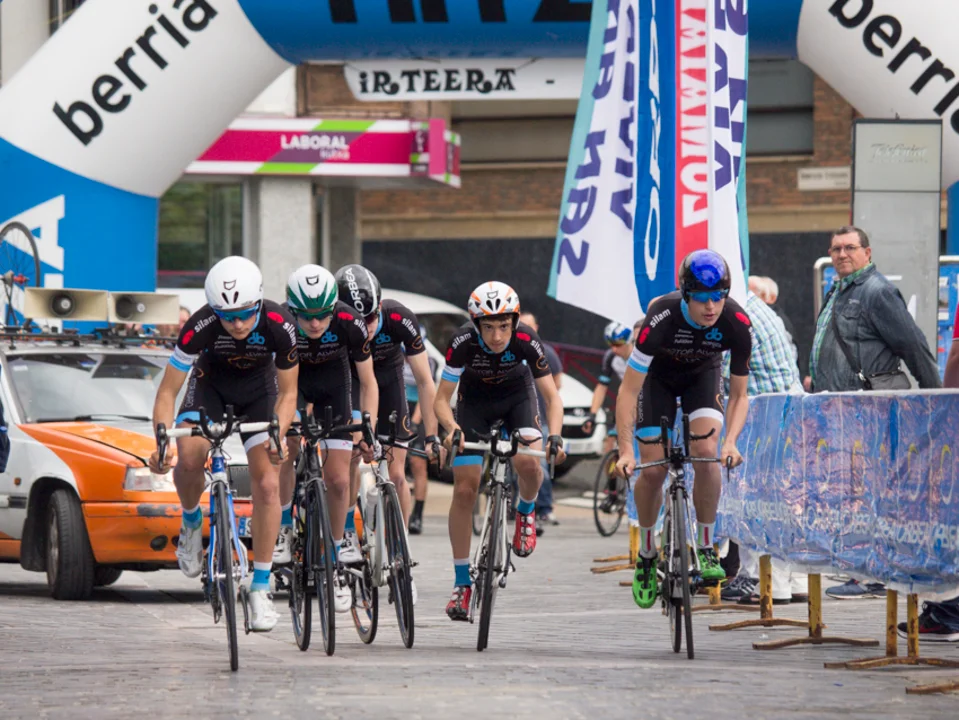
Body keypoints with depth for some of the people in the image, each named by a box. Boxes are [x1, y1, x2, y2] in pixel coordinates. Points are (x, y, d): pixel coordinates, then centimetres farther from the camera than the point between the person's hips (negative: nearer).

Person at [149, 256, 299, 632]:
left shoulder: (280, 326, -31)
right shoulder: (200, 327, -33)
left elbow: (287, 392, -16)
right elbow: (167, 391, -24)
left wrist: (277, 436, -33)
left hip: (258, 389, 0)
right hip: (211, 383, 0)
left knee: (268, 484, -12)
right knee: (189, 458, -27)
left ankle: (260, 587, -3)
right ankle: (191, 522, 6)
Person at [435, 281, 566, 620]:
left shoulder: (526, 340, -31)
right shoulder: (464, 342, -31)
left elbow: (552, 396, -26)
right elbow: (442, 398, -25)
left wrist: (554, 436, -43)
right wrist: (452, 428, -45)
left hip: (516, 395, 0)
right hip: (475, 399, 0)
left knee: (529, 463, -29)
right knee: (464, 490, -8)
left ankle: (526, 512, 7)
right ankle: (462, 582, 0)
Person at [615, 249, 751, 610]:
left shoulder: (736, 323, -30)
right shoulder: (661, 319, -38)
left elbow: (739, 395, -18)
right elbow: (628, 391, -34)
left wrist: (731, 441, -35)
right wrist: (626, 451, -41)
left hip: (702, 374, 1)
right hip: (658, 375, -1)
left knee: (706, 452, -23)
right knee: (653, 469, -9)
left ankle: (706, 549, -8)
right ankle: (646, 556, 14)